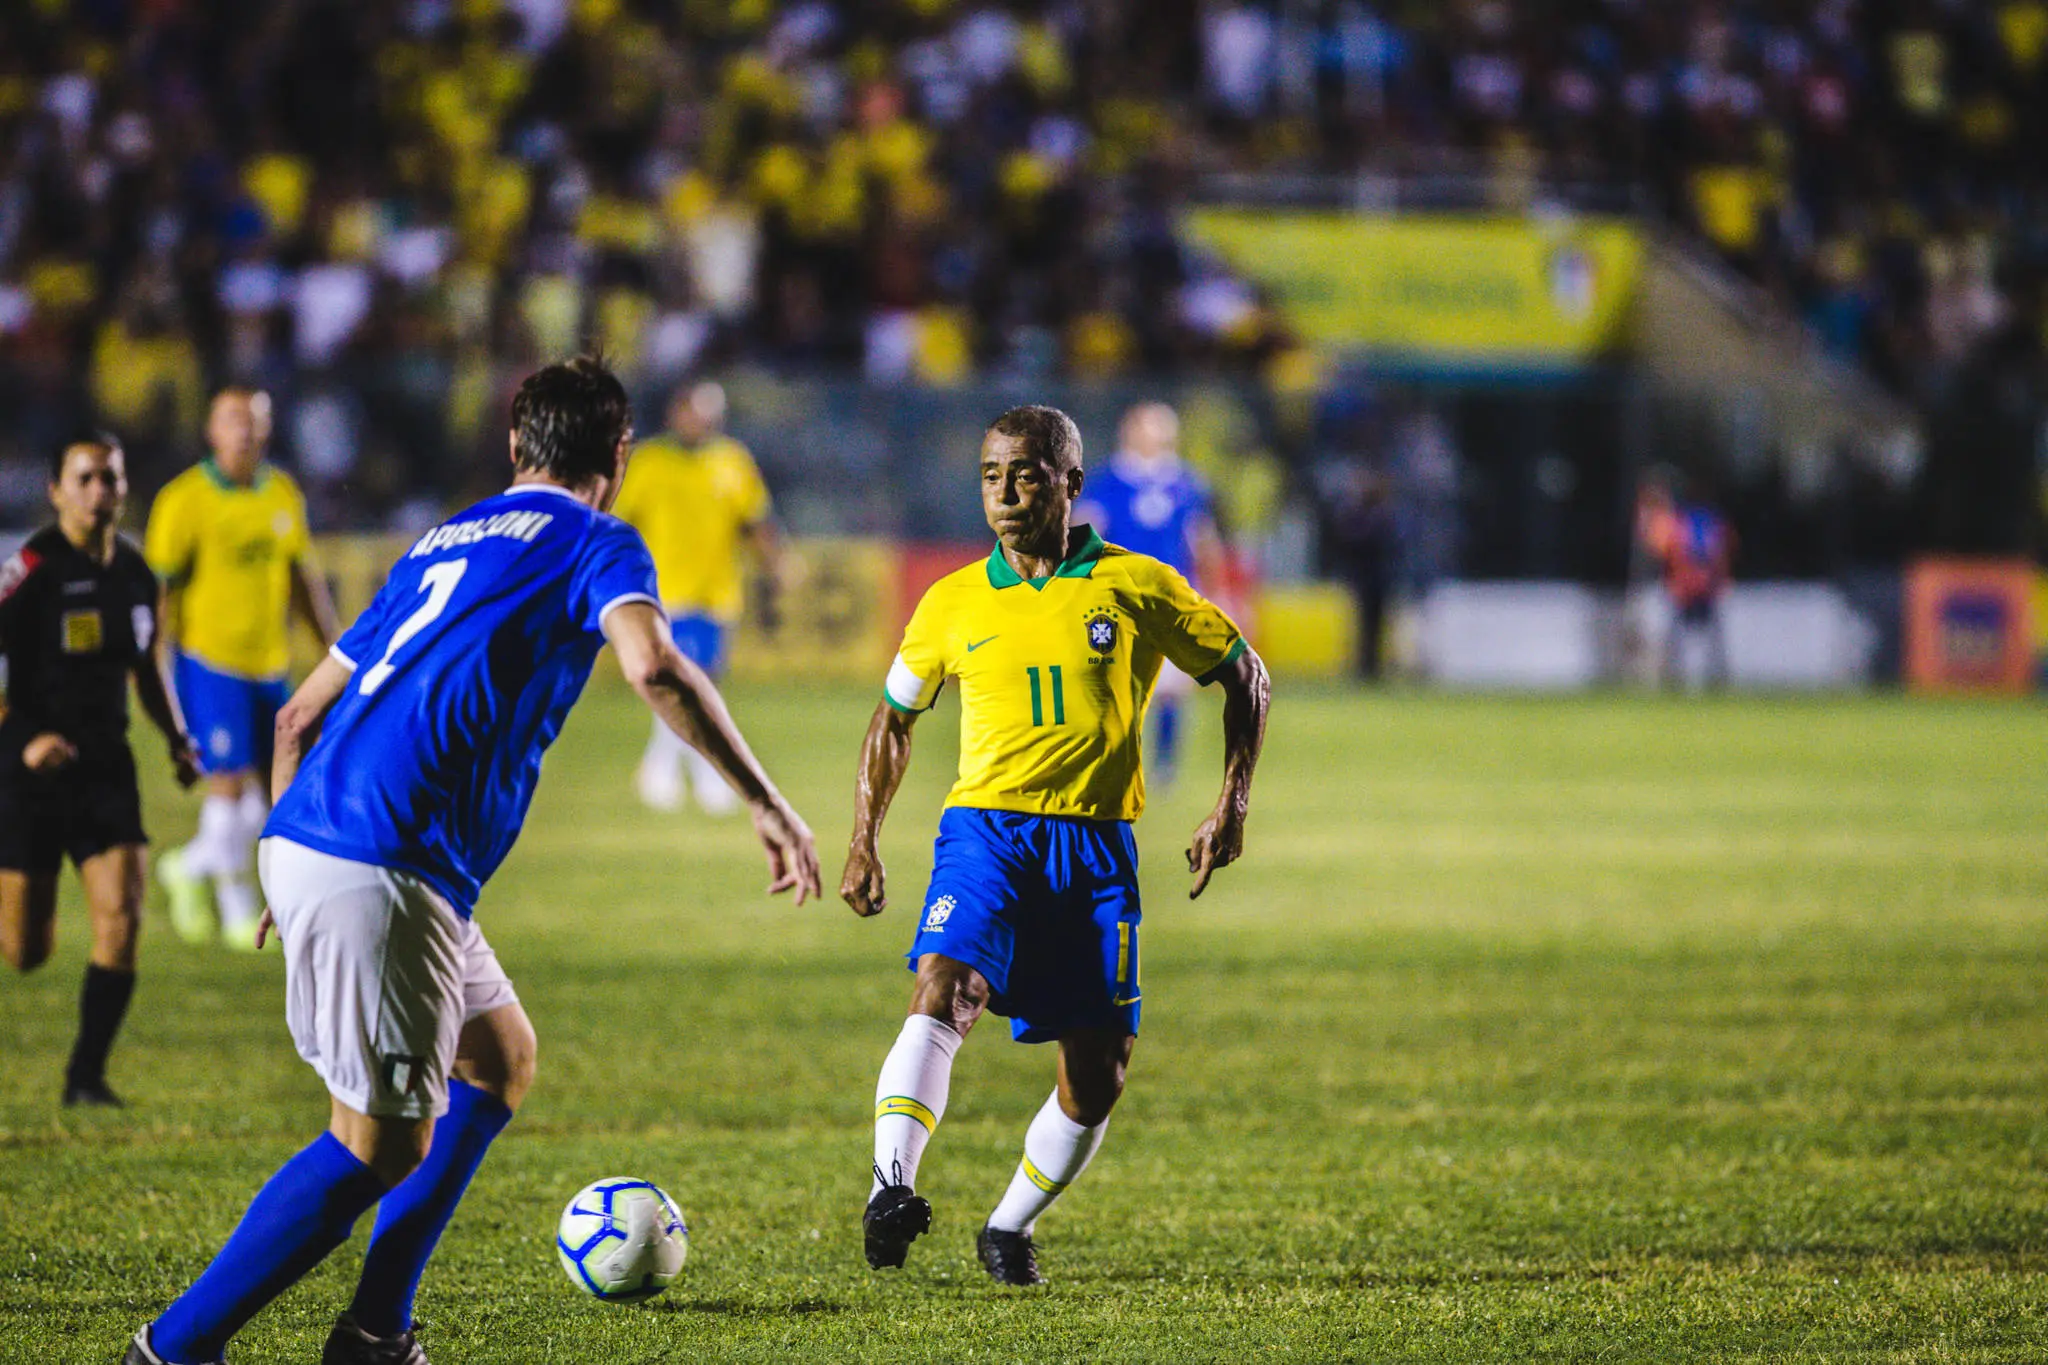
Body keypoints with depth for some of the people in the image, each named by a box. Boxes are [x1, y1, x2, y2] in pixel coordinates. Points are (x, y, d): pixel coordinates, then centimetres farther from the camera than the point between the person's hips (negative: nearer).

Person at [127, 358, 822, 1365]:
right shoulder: (596, 544, 4)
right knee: (381, 1146, -4)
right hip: (383, 869, -9)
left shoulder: (443, 544, 25)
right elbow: (653, 667, -18)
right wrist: (764, 800, -14)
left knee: (502, 1061, 21)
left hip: (304, 841, 9)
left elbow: (301, 715, 27)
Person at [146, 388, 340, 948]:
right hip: (209, 660, -6)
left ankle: (190, 869, 25)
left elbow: (304, 580, 18)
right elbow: (156, 586, -7)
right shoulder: (184, 499, -9)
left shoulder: (283, 494, 9)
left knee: (273, 792, 5)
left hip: (270, 662, 6)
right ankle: (238, 911, 7)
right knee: (230, 782, -11)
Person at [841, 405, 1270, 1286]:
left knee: (1098, 1075, 0)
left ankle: (1010, 1227, 20)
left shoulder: (1137, 588, 2)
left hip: (1095, 841, 0)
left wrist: (1233, 801, 0)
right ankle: (891, 1188, -40)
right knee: (944, 991, -28)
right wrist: (863, 841, 12)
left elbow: (1244, 675, 11)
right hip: (986, 825, 0)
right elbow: (894, 718, 21)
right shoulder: (953, 604, 7)